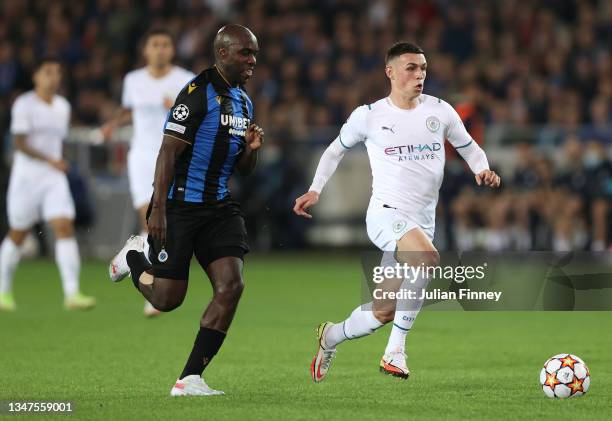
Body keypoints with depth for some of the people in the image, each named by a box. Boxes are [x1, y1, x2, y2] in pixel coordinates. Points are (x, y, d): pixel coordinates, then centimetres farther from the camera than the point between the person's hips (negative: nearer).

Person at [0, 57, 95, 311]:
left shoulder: (63, 106, 9)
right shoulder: (24, 104, -9)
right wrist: (50, 160, -25)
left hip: (55, 178, 4)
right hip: (26, 176, -4)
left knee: (65, 228, -13)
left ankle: (72, 294, -20)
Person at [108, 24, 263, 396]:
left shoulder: (244, 101, 13)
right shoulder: (198, 93, -12)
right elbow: (169, 151, -16)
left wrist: (251, 149, -3)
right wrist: (158, 209, -23)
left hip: (218, 207, 7)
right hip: (179, 207, -7)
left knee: (231, 285, -11)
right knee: (167, 299, -2)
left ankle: (190, 379, -6)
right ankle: (134, 255, 33)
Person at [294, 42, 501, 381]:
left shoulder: (440, 111, 6)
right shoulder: (368, 116, 0)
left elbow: (469, 148, 16)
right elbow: (336, 149, 16)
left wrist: (483, 170, -5)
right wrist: (315, 190, 8)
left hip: (422, 222, 5)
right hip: (386, 213, -5)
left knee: (384, 312, 7)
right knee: (428, 260, -35)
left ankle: (330, 336, 37)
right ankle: (395, 350, -27)